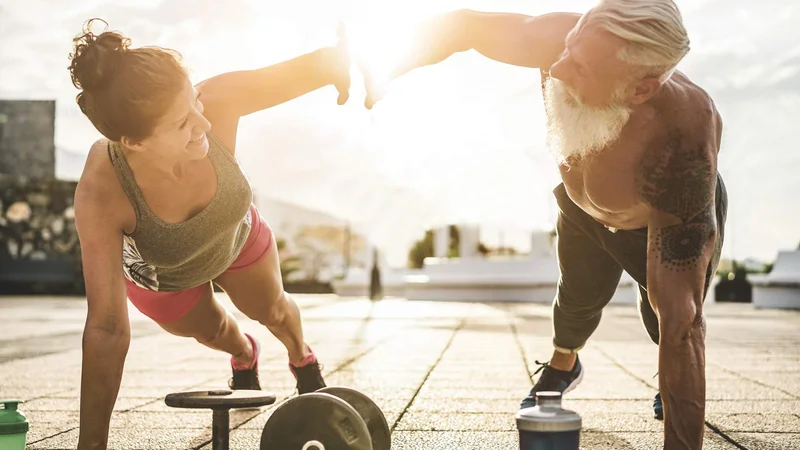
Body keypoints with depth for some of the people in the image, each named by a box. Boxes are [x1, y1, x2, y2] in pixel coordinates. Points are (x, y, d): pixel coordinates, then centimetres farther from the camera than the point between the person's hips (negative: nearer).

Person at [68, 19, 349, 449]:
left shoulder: (216, 101, -44)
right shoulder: (100, 195, -47)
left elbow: (314, 67, -30)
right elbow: (107, 330, -45)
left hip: (237, 236, 1)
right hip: (160, 276, -1)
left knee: (272, 309, 27)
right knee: (211, 330, 28)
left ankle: (303, 361, 65)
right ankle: (244, 358, 68)